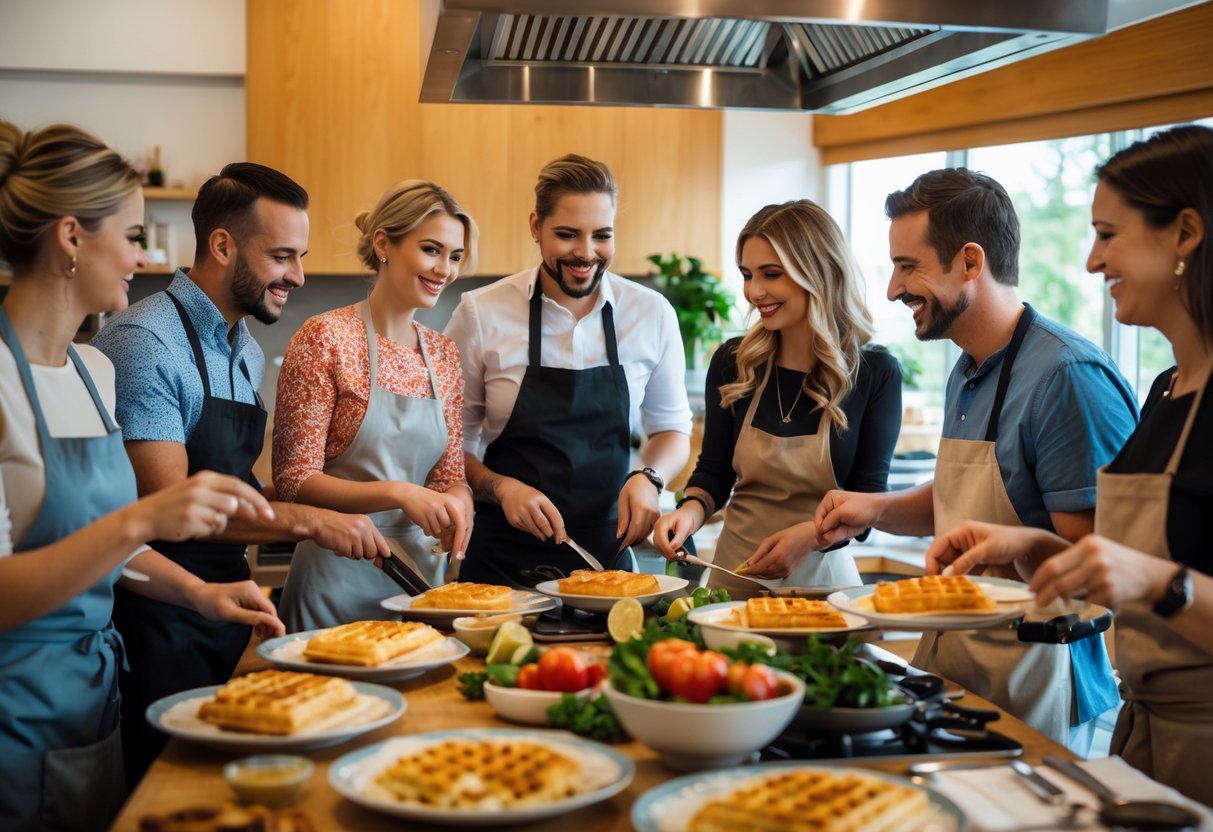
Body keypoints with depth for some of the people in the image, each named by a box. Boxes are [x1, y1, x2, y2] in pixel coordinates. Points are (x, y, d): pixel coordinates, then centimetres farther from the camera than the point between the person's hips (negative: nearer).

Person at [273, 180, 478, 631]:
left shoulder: (444, 354, 7)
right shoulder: (326, 337, -10)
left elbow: (450, 474, 11)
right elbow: (293, 479, -13)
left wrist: (457, 502, -12)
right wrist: (397, 494, -25)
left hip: (421, 570, 6)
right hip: (339, 574, -5)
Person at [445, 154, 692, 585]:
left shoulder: (652, 314, -2)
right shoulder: (480, 315, -7)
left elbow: (671, 427, 12)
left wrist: (648, 477, -7)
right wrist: (501, 487, -17)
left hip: (607, 550, 2)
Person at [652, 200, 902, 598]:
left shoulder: (875, 372, -5)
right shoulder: (732, 363, 1)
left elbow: (869, 497, -3)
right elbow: (714, 473, 9)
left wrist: (812, 534, -21)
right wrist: (690, 510, -11)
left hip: (821, 574, -1)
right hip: (735, 575, 2)